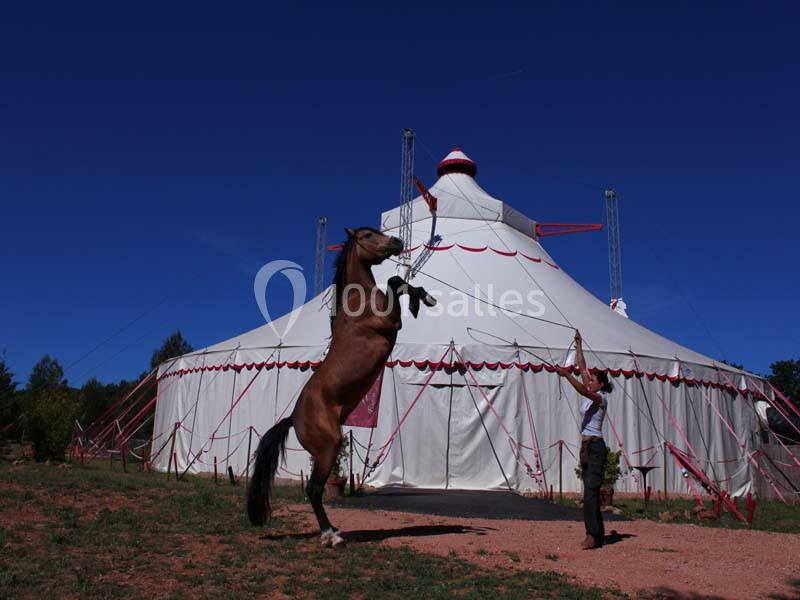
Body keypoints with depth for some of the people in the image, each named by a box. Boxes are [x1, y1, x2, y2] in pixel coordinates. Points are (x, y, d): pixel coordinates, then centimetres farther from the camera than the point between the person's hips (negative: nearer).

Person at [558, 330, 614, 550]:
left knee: (591, 490, -15)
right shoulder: (590, 395, 14)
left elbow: (583, 391, -30)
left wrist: (567, 375, -38)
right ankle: (598, 534, 14)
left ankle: (592, 535, -17)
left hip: (595, 447, -9)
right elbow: (582, 368, 13)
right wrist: (578, 345, 12)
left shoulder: (600, 398, -9)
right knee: (590, 491, 9)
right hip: (586, 447, 9)